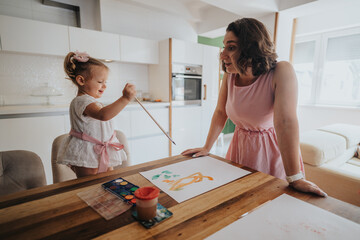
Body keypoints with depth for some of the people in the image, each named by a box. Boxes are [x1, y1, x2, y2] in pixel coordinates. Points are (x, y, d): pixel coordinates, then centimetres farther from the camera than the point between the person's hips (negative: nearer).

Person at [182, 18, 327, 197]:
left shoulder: (281, 73, -24)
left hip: (272, 149, -4)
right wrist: (206, 148, -1)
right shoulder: (229, 76, -10)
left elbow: (285, 123, -32)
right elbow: (220, 113, -2)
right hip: (240, 147, 4)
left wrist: (295, 179, -31)